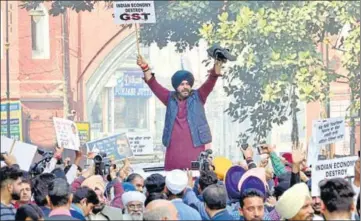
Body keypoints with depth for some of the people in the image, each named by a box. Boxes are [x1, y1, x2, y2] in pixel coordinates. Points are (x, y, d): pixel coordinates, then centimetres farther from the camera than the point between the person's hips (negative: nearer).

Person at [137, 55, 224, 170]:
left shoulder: (197, 97, 7)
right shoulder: (170, 98, 12)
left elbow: (210, 83, -6)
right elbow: (153, 85, 10)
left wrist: (215, 71, -24)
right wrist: (145, 68, -2)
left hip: (194, 148, -2)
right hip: (174, 149, 2)